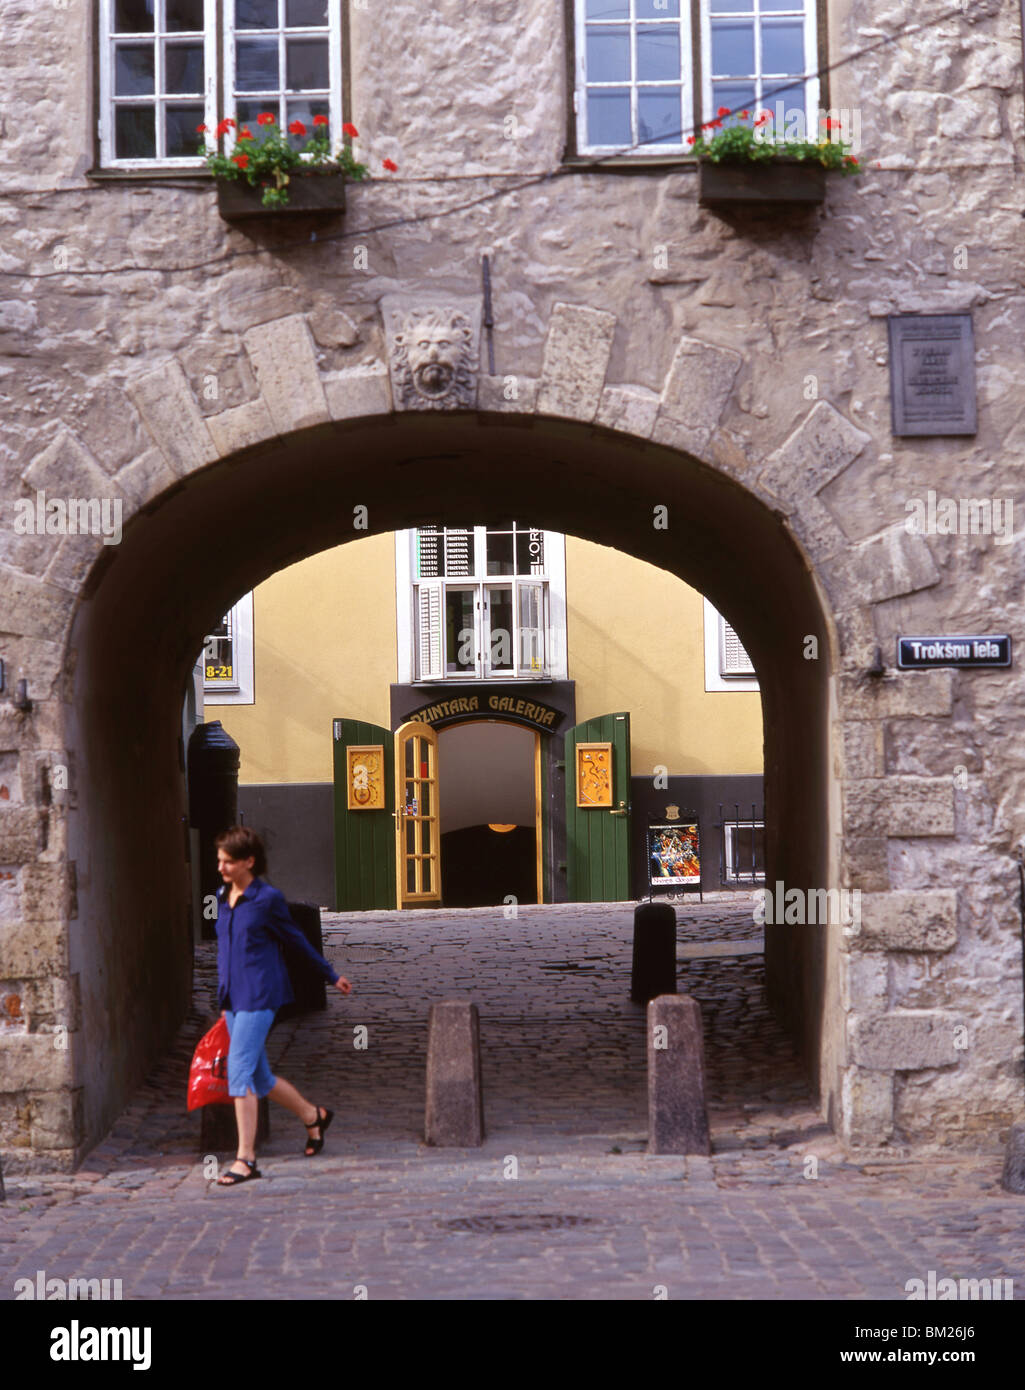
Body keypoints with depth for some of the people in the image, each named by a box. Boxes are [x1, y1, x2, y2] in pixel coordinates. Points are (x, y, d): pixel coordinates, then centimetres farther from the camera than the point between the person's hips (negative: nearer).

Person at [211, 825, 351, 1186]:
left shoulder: (267, 899, -10)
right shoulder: (223, 897, 10)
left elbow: (297, 940, 1)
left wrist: (332, 976, 11)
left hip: (258, 996, -7)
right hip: (232, 997, 7)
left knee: (239, 1069, -15)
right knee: (260, 1077, 12)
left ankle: (245, 1159, -14)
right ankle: (313, 1116, 37)